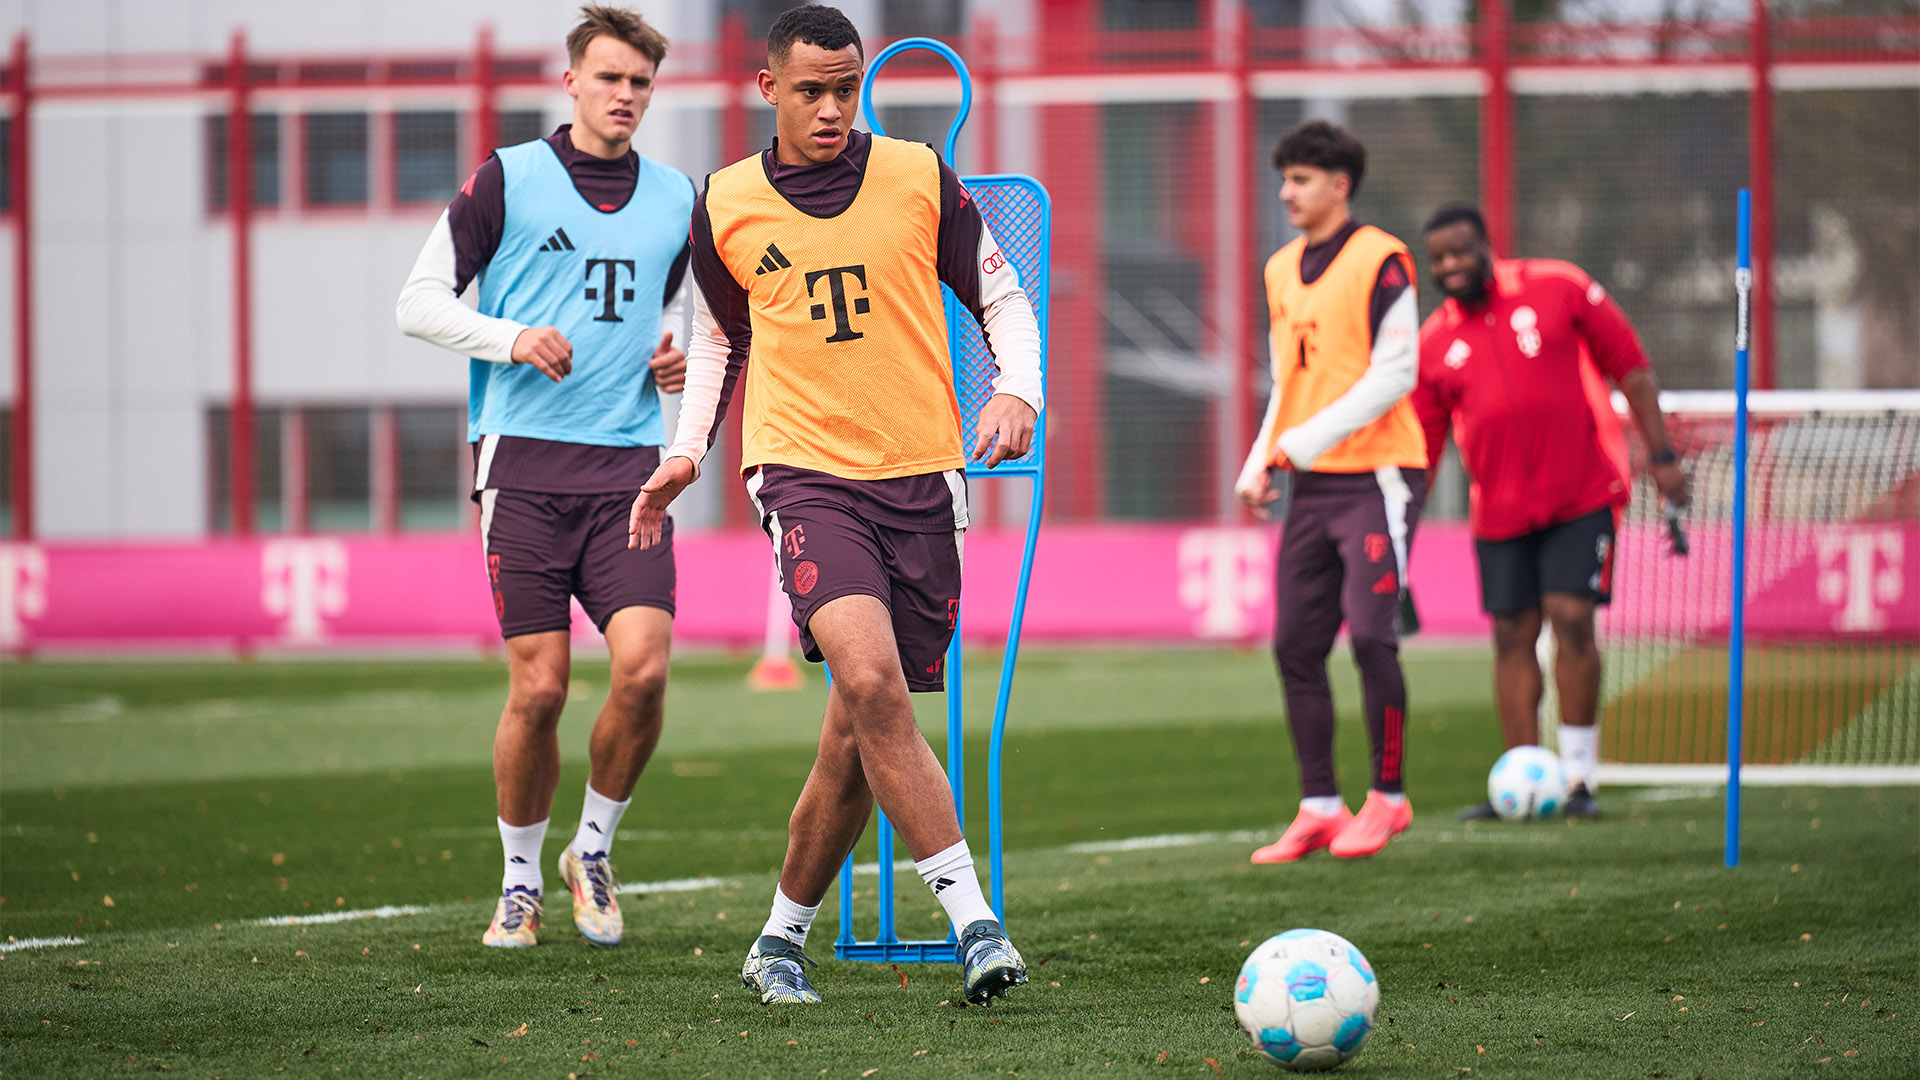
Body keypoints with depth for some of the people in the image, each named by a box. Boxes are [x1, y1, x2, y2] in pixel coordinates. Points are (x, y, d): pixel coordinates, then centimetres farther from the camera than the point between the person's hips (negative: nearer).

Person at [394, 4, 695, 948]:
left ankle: (593, 851, 10)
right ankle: (520, 879, 15)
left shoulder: (675, 199, 14)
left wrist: (676, 359, 7)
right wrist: (511, 339, -13)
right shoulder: (507, 179, 2)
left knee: (644, 667, -13)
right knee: (539, 689, -5)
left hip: (629, 465, 3)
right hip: (524, 462, -3)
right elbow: (419, 301, 2)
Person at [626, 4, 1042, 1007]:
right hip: (807, 472, -1)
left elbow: (1000, 299, 12)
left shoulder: (918, 177, 3)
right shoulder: (724, 206, 6)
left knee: (857, 738, 4)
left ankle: (781, 942, 23)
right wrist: (685, 450, 10)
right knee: (871, 681, -25)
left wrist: (1019, 394, -7)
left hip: (921, 476, 2)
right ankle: (972, 922, -27)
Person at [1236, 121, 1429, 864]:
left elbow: (1395, 373, -14)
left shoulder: (1380, 261, -8)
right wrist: (1260, 464, 11)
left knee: (1370, 634, -11)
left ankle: (1388, 797, 1)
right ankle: (1320, 809, 9)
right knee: (1297, 647, 4)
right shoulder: (1282, 270, 15)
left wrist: (1311, 439, -18)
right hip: (1309, 484, 7)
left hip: (1374, 475, -7)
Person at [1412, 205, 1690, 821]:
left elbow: (1630, 368, 1)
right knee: (1512, 636, 1)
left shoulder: (1559, 288, -3)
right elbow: (1421, 447, 10)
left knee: (1571, 619, -12)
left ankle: (1578, 776, -4)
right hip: (1500, 511, 3)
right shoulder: (1433, 344, 4)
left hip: (1583, 495, -3)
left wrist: (1660, 454, -5)